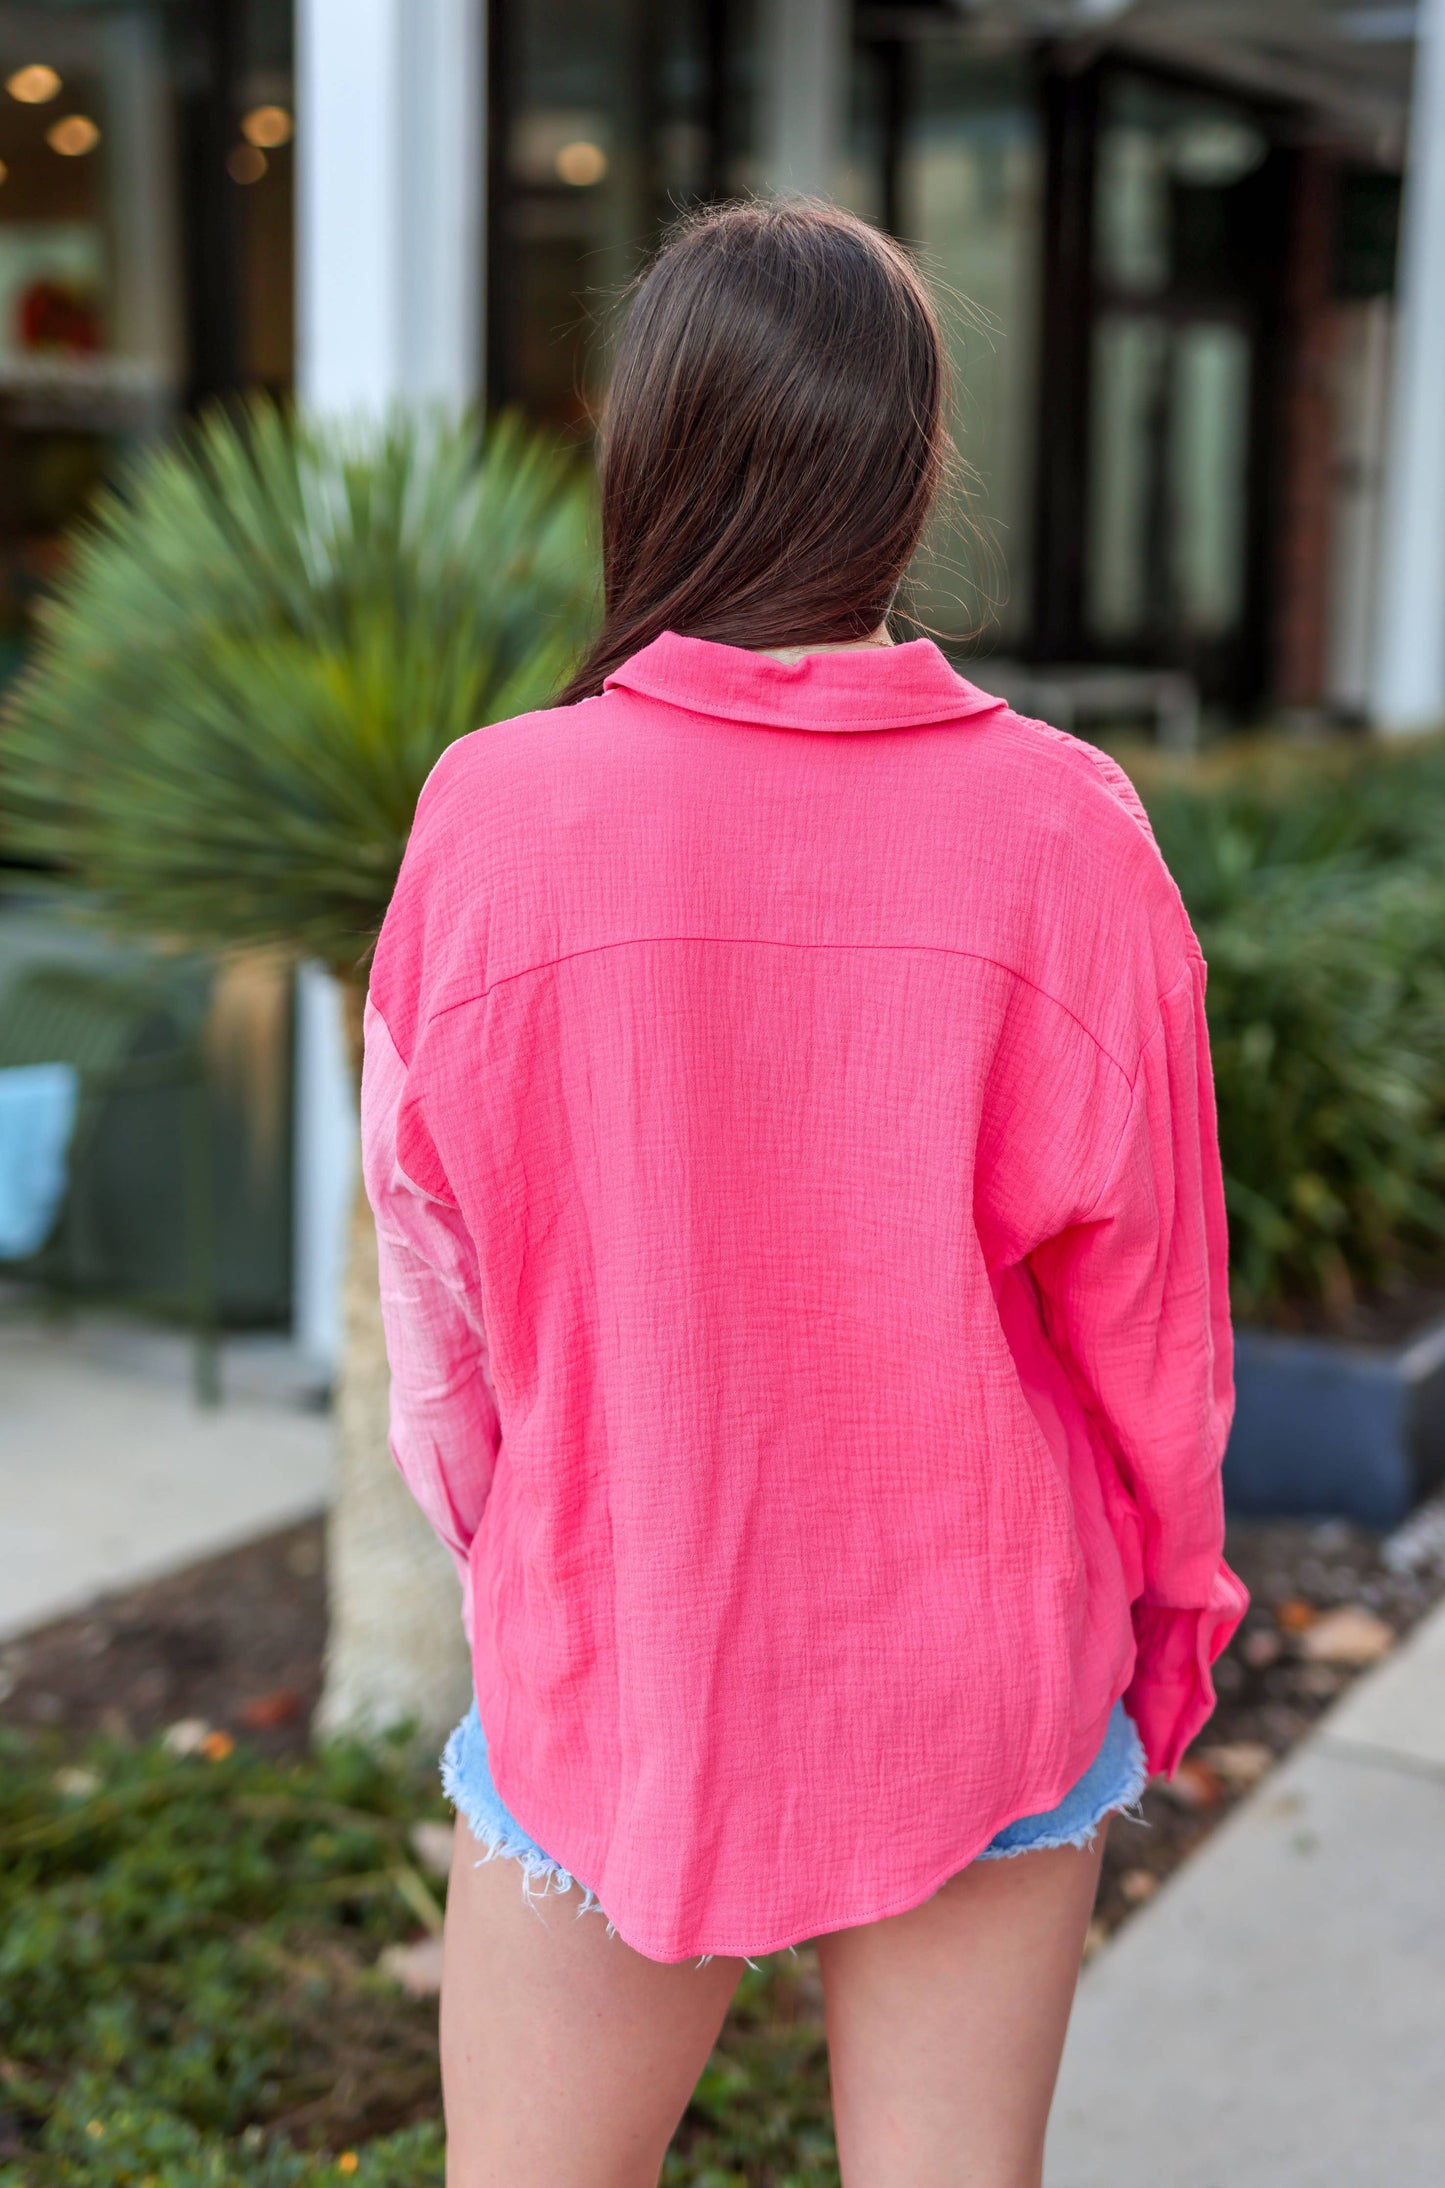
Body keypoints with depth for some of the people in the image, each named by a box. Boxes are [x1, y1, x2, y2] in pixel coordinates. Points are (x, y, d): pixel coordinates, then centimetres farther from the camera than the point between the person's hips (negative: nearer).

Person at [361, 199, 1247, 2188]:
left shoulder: (492, 815, -14)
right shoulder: (1064, 830, -13)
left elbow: (432, 1262, -3)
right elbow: (1145, 1291, -5)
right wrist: (1170, 1584, 13)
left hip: (610, 1662, 0)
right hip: (986, 1673, 1)